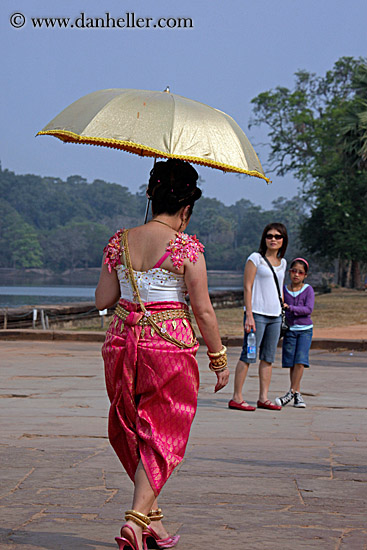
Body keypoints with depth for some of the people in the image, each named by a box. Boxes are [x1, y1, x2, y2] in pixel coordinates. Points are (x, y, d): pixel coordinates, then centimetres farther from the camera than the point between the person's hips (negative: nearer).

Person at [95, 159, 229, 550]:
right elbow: (203, 310, -8)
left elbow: (102, 300, 6)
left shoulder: (120, 242, 4)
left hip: (123, 341, 5)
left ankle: (152, 517, 24)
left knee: (132, 431, 17)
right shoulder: (186, 248, -9)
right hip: (170, 345, -5)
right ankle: (136, 519, -10)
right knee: (161, 436, 2)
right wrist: (218, 358, 2)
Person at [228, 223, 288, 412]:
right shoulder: (255, 259, -4)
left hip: (275, 316, 7)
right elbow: (247, 287, -8)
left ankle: (263, 398, 12)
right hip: (257, 313, -7)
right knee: (248, 355, -8)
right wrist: (249, 315, -15)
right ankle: (237, 398, -5)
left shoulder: (282, 263, 14)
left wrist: (282, 312, 16)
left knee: (268, 358, 7)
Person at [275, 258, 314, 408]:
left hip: (305, 329, -2)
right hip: (289, 329, 2)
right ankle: (297, 394, 8)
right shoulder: (284, 290, 6)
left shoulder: (308, 290, -1)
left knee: (300, 361, -14)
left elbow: (308, 309, -12)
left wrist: (290, 308, -21)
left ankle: (291, 392, -11)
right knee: (291, 363, 1)